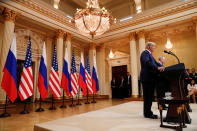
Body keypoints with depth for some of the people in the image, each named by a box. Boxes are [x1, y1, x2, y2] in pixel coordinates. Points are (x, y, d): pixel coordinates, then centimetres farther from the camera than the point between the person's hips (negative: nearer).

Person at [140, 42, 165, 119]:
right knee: (148, 96, -4)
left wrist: (161, 67, 1)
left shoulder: (149, 54, 25)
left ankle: (148, 112, 21)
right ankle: (147, 113, 5)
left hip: (150, 78, 10)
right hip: (147, 78, -10)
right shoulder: (145, 53, -6)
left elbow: (155, 63, 17)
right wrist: (157, 68, -27)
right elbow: (147, 63, -23)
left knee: (150, 96, 12)